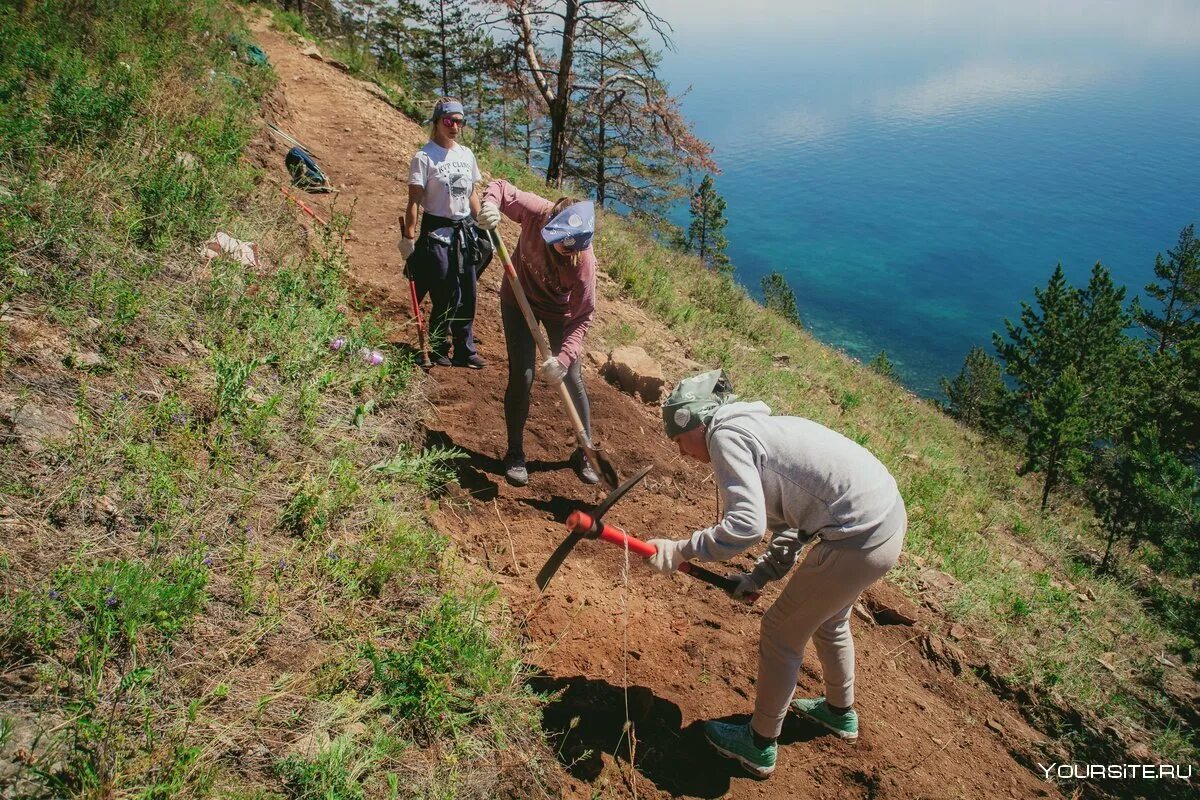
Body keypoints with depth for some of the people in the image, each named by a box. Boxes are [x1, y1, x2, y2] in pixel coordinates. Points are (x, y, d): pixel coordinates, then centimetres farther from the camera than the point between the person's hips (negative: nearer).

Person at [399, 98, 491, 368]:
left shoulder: (466, 154, 8)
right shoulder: (424, 157, -10)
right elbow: (414, 201, -13)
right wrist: (408, 237, -16)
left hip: (465, 232, 6)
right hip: (436, 232, -6)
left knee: (467, 295, 8)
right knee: (447, 296, -2)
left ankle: (465, 351, 20)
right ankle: (437, 350, 17)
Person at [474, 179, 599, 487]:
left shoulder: (584, 262, -34)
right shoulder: (536, 211, -31)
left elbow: (582, 317, -30)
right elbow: (500, 187, -14)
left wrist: (564, 357, -41)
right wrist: (490, 204, -37)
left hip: (560, 309, -1)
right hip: (519, 301, 1)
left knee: (572, 379, 2)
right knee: (522, 377, -5)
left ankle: (584, 453, 21)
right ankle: (515, 454, 12)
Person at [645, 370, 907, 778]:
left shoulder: (725, 435, -12)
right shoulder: (756, 427, 17)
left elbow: (746, 525, -24)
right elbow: (791, 521, 20)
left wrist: (680, 550, -16)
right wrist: (761, 574, 14)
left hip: (860, 539, -10)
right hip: (889, 514, 10)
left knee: (781, 634, 9)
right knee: (828, 619, 31)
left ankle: (760, 745, 27)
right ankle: (840, 712, 56)